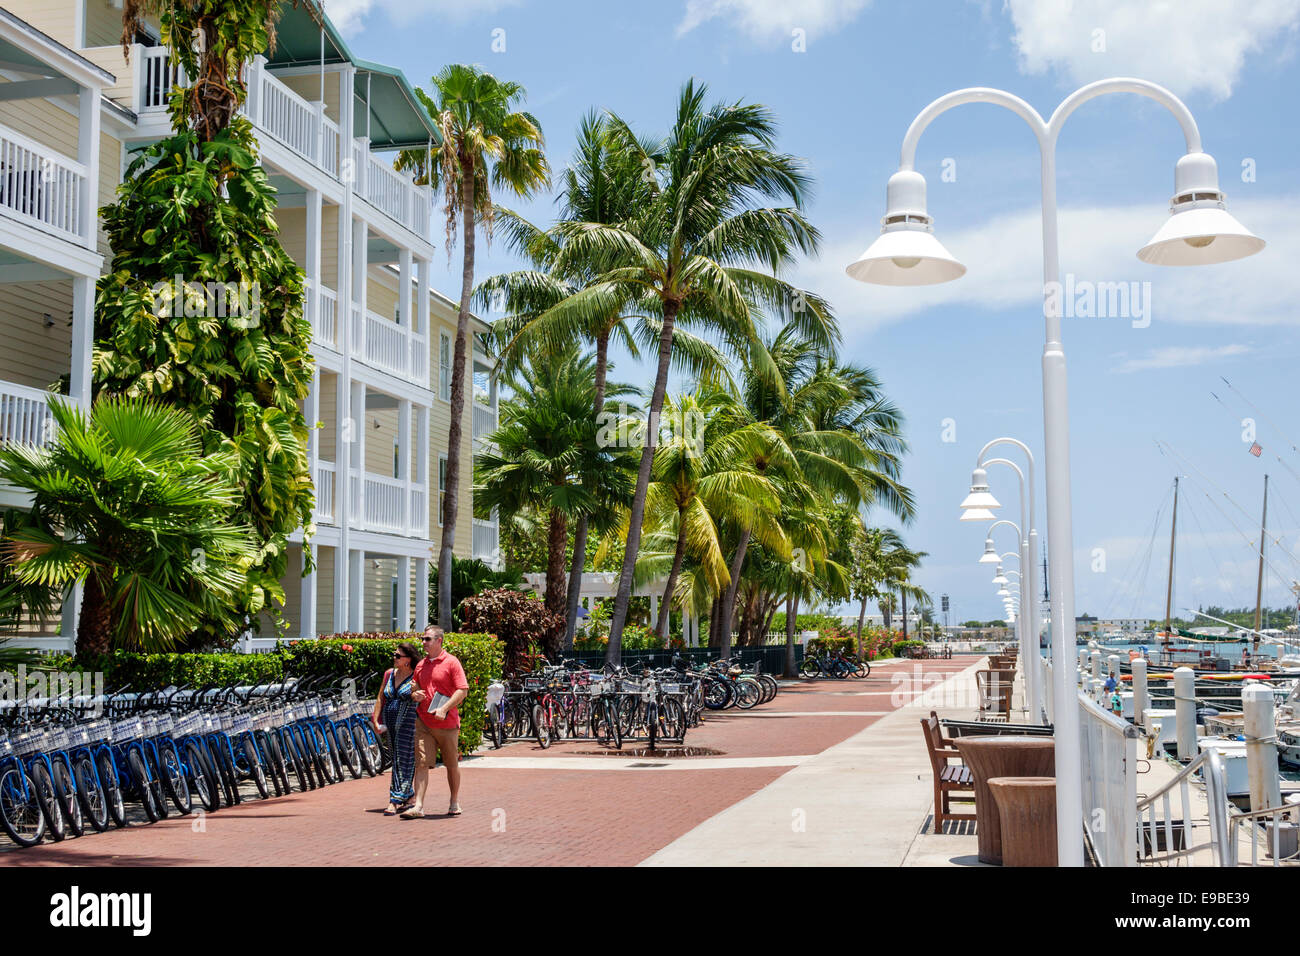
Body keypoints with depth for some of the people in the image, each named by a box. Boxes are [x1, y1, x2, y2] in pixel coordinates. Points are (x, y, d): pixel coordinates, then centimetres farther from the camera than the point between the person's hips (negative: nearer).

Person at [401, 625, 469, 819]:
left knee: (452, 765, 8)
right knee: (421, 763, -6)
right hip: (424, 723, 4)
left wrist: (444, 709, -20)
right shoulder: (420, 665, 13)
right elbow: (415, 689, 24)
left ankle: (454, 803, 23)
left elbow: (462, 690, -11)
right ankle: (418, 806, -9)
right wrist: (414, 695, -1)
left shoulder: (451, 662, -5)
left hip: (447, 723, -4)